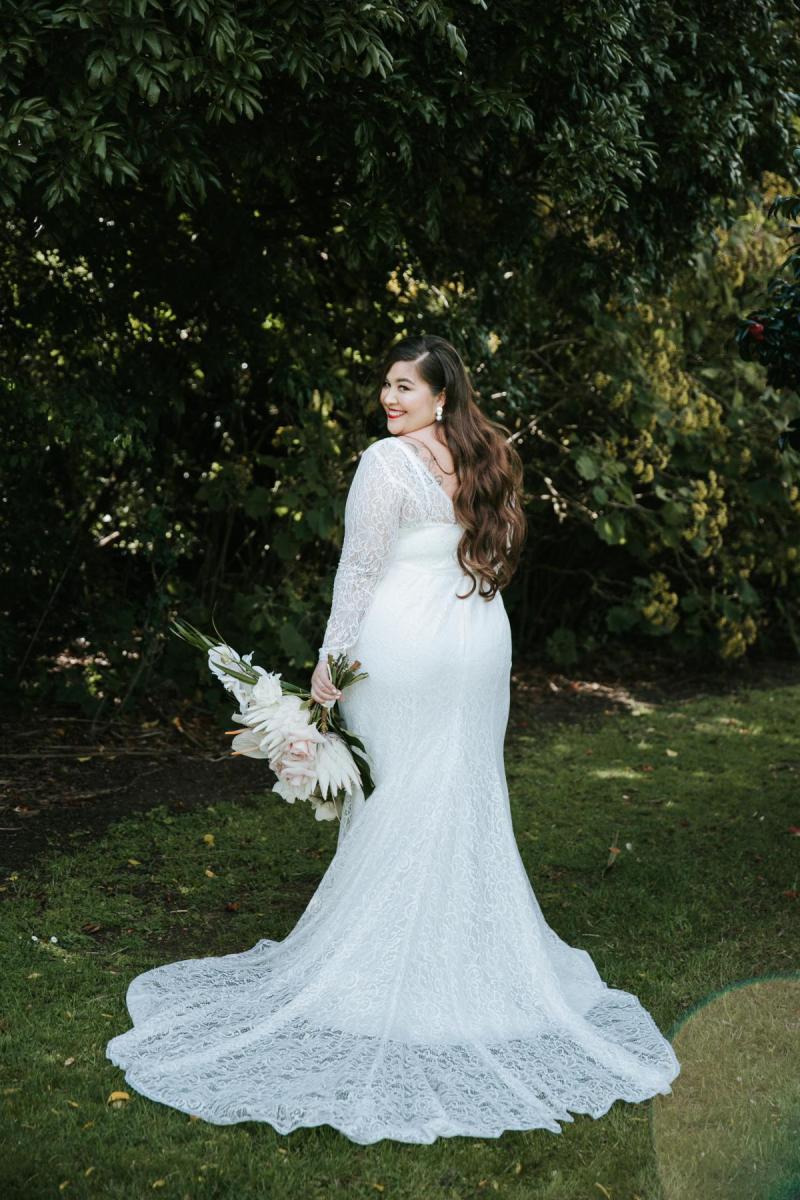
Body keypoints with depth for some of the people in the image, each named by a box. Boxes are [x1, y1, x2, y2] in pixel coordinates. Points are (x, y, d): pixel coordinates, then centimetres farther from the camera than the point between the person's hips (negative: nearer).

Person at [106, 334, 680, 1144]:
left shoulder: (387, 462, -14)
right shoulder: (484, 461, 8)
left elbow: (360, 569, -15)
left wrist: (330, 661, -8)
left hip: (404, 645, -7)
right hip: (480, 649, 7)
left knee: (396, 800, 3)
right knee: (469, 798, 14)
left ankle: (388, 965, 13)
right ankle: (474, 949, 25)